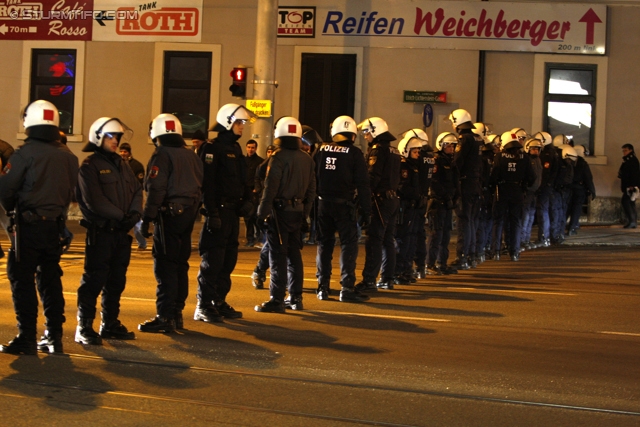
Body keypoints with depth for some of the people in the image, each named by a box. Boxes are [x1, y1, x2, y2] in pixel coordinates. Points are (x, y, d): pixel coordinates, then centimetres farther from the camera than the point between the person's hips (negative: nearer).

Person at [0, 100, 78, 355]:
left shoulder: (26, 153, -11)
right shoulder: (68, 157, 6)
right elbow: (70, 191, 9)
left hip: (29, 222, -5)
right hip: (55, 224, 6)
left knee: (22, 279, 0)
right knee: (50, 279, 13)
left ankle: (26, 338, -2)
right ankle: (54, 337, 15)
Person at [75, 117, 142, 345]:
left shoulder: (122, 165, 17)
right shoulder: (90, 166, -6)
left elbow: (137, 190, 11)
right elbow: (94, 200, -17)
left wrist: (135, 214, -7)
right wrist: (120, 216, -17)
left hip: (122, 231, 7)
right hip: (100, 231, -7)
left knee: (116, 280, 12)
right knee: (94, 279, -7)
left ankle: (110, 324, 21)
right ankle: (84, 327, -2)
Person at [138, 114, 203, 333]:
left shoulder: (161, 156, -9)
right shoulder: (192, 156, 15)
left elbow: (156, 190, -16)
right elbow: (199, 187, 15)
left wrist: (147, 218, -14)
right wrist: (192, 211, 18)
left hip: (169, 214, -8)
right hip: (188, 214, 8)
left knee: (165, 266, -6)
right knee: (180, 264, 13)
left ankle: (165, 316, -7)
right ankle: (177, 313, 19)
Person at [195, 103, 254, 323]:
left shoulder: (236, 149, 16)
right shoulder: (212, 149, -11)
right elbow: (207, 183, -17)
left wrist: (247, 200, 7)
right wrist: (211, 213, -23)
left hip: (233, 212, 9)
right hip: (218, 211, -9)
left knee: (228, 260, 12)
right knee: (212, 260, -6)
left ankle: (219, 302, 20)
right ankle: (203, 307, -1)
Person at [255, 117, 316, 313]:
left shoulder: (278, 157, -12)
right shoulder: (307, 159, 10)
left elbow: (270, 187, -15)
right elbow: (311, 188, 12)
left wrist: (263, 212, -11)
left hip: (280, 209, -7)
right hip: (297, 210, 7)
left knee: (278, 255, -5)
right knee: (294, 254, 14)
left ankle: (277, 300, -5)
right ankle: (295, 298, 19)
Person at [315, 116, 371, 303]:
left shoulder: (321, 151, 4)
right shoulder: (354, 153, -5)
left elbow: (312, 179, 6)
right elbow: (362, 184, -6)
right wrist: (366, 211, -3)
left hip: (323, 204, 4)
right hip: (345, 204, -4)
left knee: (324, 244, 11)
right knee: (348, 244, 0)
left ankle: (323, 287, 14)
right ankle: (347, 288, -6)